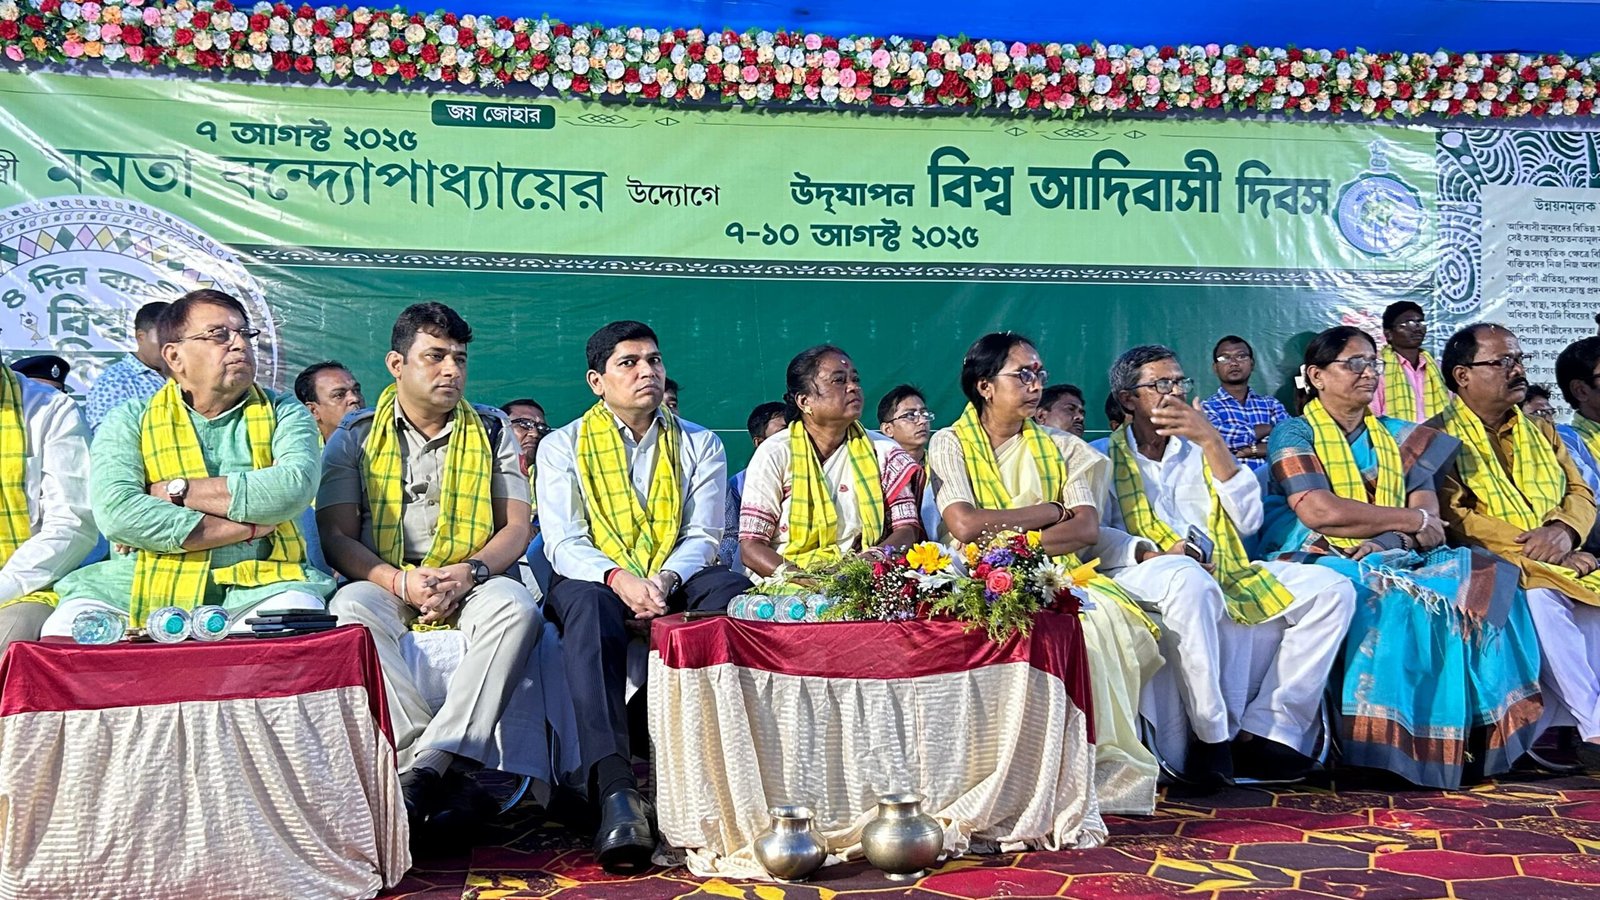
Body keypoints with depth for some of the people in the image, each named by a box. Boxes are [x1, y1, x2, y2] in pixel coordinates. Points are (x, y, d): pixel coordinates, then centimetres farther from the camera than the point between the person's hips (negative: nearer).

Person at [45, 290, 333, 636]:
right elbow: (114, 510, -11)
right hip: (144, 589, 1)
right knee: (67, 628, -27)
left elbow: (294, 488, -11)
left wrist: (175, 490, -8)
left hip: (256, 587, 0)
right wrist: (248, 528, -12)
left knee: (300, 609, -33)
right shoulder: (129, 420, 9)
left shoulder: (285, 414, 11)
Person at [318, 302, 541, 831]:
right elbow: (337, 536, 1)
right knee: (351, 609, -35)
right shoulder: (354, 438, 9)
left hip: (469, 585, 0)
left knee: (516, 607, -33)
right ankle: (449, 771, -37)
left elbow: (516, 526, 5)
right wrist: (399, 580, -18)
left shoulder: (492, 432, 12)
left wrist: (470, 572, -16)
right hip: (385, 582, 0)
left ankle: (425, 767, -38)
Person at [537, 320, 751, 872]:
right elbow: (563, 543, -4)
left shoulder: (700, 445, 12)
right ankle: (615, 789, -50)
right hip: (595, 580, -2)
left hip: (677, 582, 2)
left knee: (734, 589, -30)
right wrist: (618, 578, -25)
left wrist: (664, 579, -20)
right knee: (587, 605, -38)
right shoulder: (562, 447, 7)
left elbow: (703, 536, 2)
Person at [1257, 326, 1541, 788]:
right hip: (1320, 560, -5)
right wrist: (1410, 520, -7)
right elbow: (1319, 511, -13)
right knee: (1399, 601, -35)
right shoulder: (1294, 434, 3)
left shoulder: (1398, 436, 20)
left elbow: (1429, 516, 6)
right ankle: (1396, 747, -28)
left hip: (1393, 561, 6)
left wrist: (1389, 539, -16)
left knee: (1485, 581, -19)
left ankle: (1475, 732, -19)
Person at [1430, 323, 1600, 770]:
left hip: (1563, 563, 6)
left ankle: (1556, 729, -23)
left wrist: (1563, 529, -10)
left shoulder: (1540, 432, 22)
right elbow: (1451, 517, -10)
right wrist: (1531, 545, -16)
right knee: (1541, 596, -35)